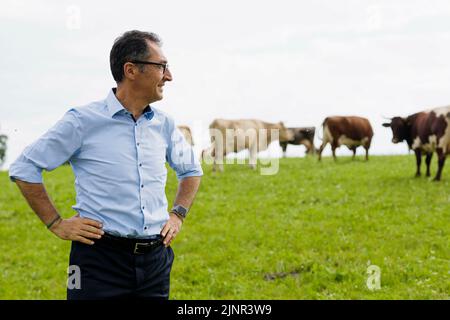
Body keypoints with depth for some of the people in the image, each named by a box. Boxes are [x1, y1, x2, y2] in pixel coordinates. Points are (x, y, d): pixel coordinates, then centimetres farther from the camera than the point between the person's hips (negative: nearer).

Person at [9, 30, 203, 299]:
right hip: (102, 259, -5)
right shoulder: (84, 121, -7)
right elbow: (24, 168, -1)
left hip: (156, 259, 5)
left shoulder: (164, 124, 8)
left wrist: (178, 215, 13)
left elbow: (192, 170, 27)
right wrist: (57, 225, -3)